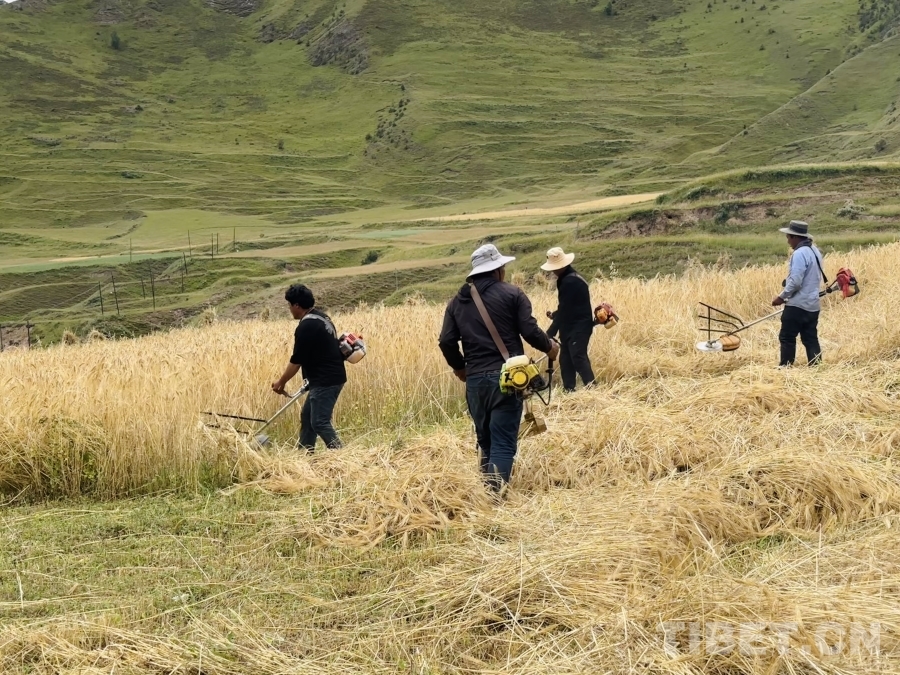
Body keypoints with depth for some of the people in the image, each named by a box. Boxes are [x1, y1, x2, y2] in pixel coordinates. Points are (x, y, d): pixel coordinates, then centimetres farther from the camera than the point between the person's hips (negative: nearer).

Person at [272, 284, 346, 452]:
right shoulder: (321, 317, 12)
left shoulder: (306, 327, -19)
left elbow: (296, 361, -15)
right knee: (307, 416, 17)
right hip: (331, 377, 10)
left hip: (325, 381, -10)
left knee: (320, 422, -9)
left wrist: (281, 382, -2)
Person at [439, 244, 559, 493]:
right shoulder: (512, 294, -1)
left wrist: (460, 367, 22)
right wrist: (549, 346, 13)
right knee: (503, 442, -5)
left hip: (475, 379, 5)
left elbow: (446, 341, 5)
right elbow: (530, 331, -7)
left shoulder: (457, 301, 11)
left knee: (485, 441, 19)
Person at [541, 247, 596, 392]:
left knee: (578, 357, -18)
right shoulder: (569, 278, 14)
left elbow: (565, 309, -19)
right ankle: (568, 389, 12)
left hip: (579, 327, -10)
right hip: (571, 326, 10)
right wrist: (554, 314, 8)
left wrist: (550, 333, -16)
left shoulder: (569, 282, -19)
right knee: (566, 358, 9)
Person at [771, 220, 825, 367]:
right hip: (812, 304, 9)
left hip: (798, 305, -9)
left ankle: (785, 368, 2)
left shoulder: (799, 254, -18)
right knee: (811, 339, 9)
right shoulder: (815, 251, 13)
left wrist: (782, 296, -11)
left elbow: (795, 282, -23)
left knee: (787, 338, 0)